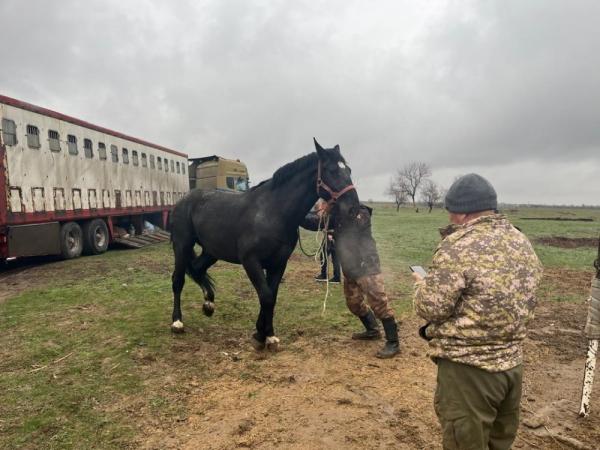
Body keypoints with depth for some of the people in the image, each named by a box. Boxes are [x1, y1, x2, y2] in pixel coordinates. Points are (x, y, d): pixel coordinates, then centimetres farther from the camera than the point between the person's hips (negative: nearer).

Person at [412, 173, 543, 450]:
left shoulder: (458, 247, -20)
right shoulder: (523, 243, 5)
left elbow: (431, 308, -18)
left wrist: (421, 284, 2)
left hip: (468, 368, -8)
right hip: (512, 362, 8)